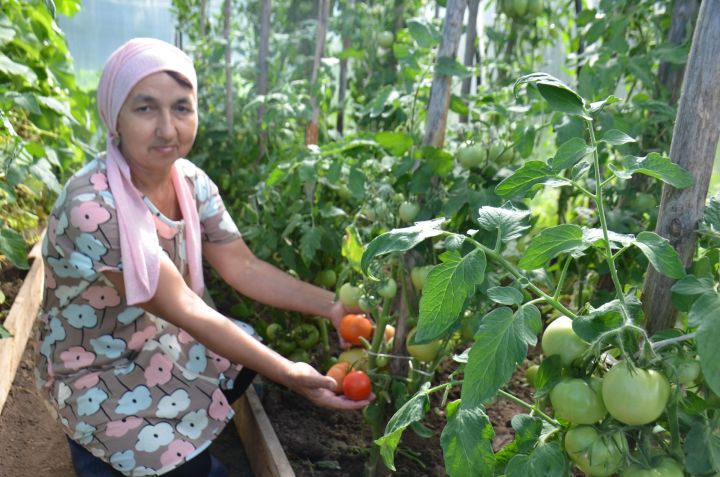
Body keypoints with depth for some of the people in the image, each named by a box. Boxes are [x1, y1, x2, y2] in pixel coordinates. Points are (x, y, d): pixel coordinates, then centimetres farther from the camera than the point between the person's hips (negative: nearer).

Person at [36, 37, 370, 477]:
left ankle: (185, 436, 23)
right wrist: (288, 375, -31)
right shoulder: (92, 207, -32)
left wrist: (333, 306, -20)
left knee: (260, 352, 3)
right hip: (96, 371, -7)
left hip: (161, 338, 7)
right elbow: (181, 307, -31)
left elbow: (242, 266, -9)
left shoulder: (190, 180, -10)